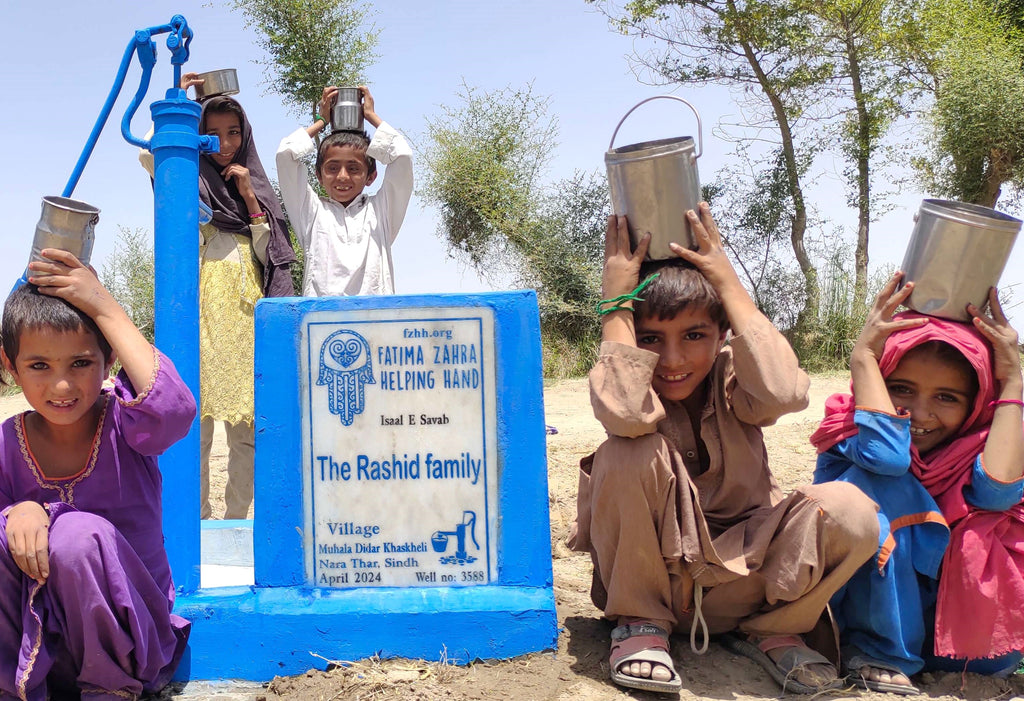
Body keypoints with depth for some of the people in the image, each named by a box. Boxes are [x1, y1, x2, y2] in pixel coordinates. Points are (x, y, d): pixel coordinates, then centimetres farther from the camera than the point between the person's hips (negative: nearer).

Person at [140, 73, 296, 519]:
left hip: (249, 313, 3)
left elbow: (269, 254, 12)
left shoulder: (254, 186, 22)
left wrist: (249, 196, 4)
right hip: (203, 310, -3)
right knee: (196, 416, -7)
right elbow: (150, 154, -11)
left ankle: (238, 517, 10)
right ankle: (196, 517, 1)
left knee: (248, 423, 1)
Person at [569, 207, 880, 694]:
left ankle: (768, 631, 5)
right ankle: (640, 623, -6)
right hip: (652, 574, -1)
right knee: (626, 453, -30)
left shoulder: (731, 379, -7)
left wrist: (729, 284, -23)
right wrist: (617, 300, -27)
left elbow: (783, 393, -32)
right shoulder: (631, 384, -11)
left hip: (738, 576, 2)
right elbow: (625, 412, -38)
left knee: (851, 512, -24)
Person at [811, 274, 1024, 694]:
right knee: (882, 480, -27)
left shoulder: (972, 452, -5)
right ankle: (881, 654, -17)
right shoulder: (853, 432, -13)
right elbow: (888, 453, -37)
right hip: (859, 609, -4)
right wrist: (863, 355, -28)